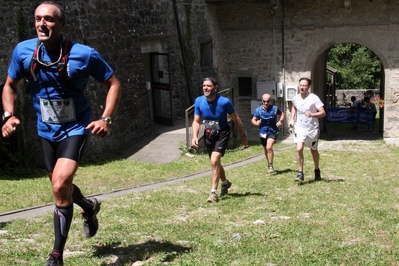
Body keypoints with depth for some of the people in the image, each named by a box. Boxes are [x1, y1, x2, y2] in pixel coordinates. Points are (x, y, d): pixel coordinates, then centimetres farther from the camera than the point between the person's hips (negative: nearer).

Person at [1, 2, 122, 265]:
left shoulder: (85, 54, -19)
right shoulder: (23, 51, -9)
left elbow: (114, 84, -7)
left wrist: (106, 119, -19)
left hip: (75, 128, -5)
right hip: (46, 130, 5)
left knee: (60, 186, -21)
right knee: (61, 187, 18)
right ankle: (90, 207, 53)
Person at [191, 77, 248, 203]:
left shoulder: (224, 102, -22)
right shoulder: (199, 101, -12)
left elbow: (236, 119, -8)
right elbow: (196, 121, -2)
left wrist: (243, 136, 1)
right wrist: (194, 136, -19)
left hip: (222, 133, -5)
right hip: (208, 134, 5)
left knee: (214, 160, -22)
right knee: (215, 162, 18)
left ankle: (214, 192, -14)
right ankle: (225, 182, 47)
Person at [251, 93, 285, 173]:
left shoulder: (275, 108, -9)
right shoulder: (258, 110, -8)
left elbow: (282, 114, 8)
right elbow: (253, 120, -3)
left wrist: (280, 121, -10)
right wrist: (256, 123, -26)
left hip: (273, 131, -3)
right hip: (263, 132, 3)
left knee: (269, 147, -24)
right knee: (266, 149, 18)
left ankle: (270, 165, -9)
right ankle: (269, 164, 41)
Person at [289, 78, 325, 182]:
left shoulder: (314, 98, -15)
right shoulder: (295, 98, -1)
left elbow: (323, 113, -17)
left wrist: (311, 114, -33)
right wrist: (291, 119, 10)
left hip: (312, 129, -2)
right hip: (300, 128, 2)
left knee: (313, 151, 14)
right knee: (299, 149, -15)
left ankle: (317, 170, 37)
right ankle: (300, 173, -5)